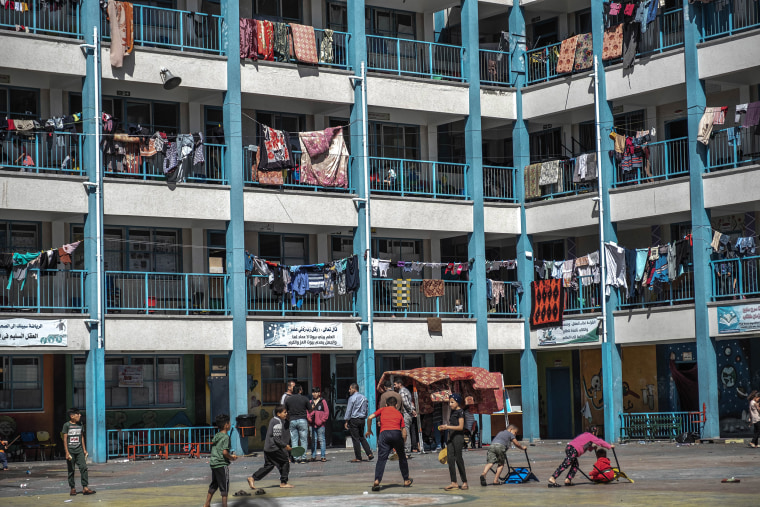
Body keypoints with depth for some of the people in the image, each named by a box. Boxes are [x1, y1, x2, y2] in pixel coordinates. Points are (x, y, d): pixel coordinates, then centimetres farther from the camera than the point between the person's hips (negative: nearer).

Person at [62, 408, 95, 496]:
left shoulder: (80, 426, 10)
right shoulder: (67, 425, -3)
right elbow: (65, 439, -4)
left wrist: (84, 449, 15)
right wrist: (67, 452, -10)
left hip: (79, 450, 4)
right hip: (70, 450, -4)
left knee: (83, 467, -7)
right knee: (71, 470, 3)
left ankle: (85, 488, -8)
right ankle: (72, 488, 12)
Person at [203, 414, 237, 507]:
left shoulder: (216, 436, 11)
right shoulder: (226, 437, -14)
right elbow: (224, 452, -22)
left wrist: (230, 456, 16)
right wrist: (231, 458, -4)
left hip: (213, 463, 8)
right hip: (222, 464, -8)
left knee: (213, 486, 19)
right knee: (224, 487, 1)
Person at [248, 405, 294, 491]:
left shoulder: (274, 420, 17)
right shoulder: (278, 422, -14)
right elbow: (276, 438, -18)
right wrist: (285, 445, -13)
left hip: (268, 448, 10)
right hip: (274, 448, -10)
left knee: (268, 466, 11)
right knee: (285, 462, 1)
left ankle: (253, 478, 4)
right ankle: (283, 482, 6)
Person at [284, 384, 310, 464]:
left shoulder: (288, 399, 6)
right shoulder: (304, 398, -1)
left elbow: (286, 412, 10)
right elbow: (310, 410, 4)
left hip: (292, 421, 2)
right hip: (302, 420, -2)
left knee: (294, 440, 5)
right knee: (304, 440, 3)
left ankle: (296, 458, 1)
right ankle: (303, 458, 0)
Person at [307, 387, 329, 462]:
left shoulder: (323, 401, 2)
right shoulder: (310, 402, 14)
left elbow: (327, 412, 0)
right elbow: (307, 411, 19)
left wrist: (321, 420, -8)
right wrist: (308, 417, -1)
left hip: (320, 425, -4)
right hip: (312, 424, 4)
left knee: (321, 440, -4)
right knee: (313, 440, 6)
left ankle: (323, 456, -3)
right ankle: (313, 456, 9)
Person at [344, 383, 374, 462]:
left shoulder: (352, 398, -11)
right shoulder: (364, 398, 9)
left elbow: (349, 410, -10)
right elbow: (366, 409, 13)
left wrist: (346, 421, -5)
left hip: (354, 420, -7)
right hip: (362, 419, 7)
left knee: (355, 439, -1)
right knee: (362, 437, 15)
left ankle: (358, 458, 0)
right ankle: (369, 454, 4)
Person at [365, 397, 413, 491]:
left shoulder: (382, 410, 22)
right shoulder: (399, 414, 25)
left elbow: (370, 418, 9)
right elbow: (404, 430, 16)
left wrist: (369, 430, 22)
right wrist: (402, 443, 26)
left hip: (384, 433, -1)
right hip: (397, 433, 1)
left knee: (381, 459, -7)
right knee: (402, 457, 19)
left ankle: (377, 481, -25)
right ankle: (406, 481, 28)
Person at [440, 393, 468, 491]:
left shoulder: (460, 412, -9)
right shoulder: (452, 412, 17)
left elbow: (460, 427, -15)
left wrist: (448, 427, -20)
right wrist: (445, 427, 9)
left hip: (458, 437, -8)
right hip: (451, 438, 8)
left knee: (458, 459, -5)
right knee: (450, 459, 2)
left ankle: (464, 482, 2)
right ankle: (453, 482, 2)